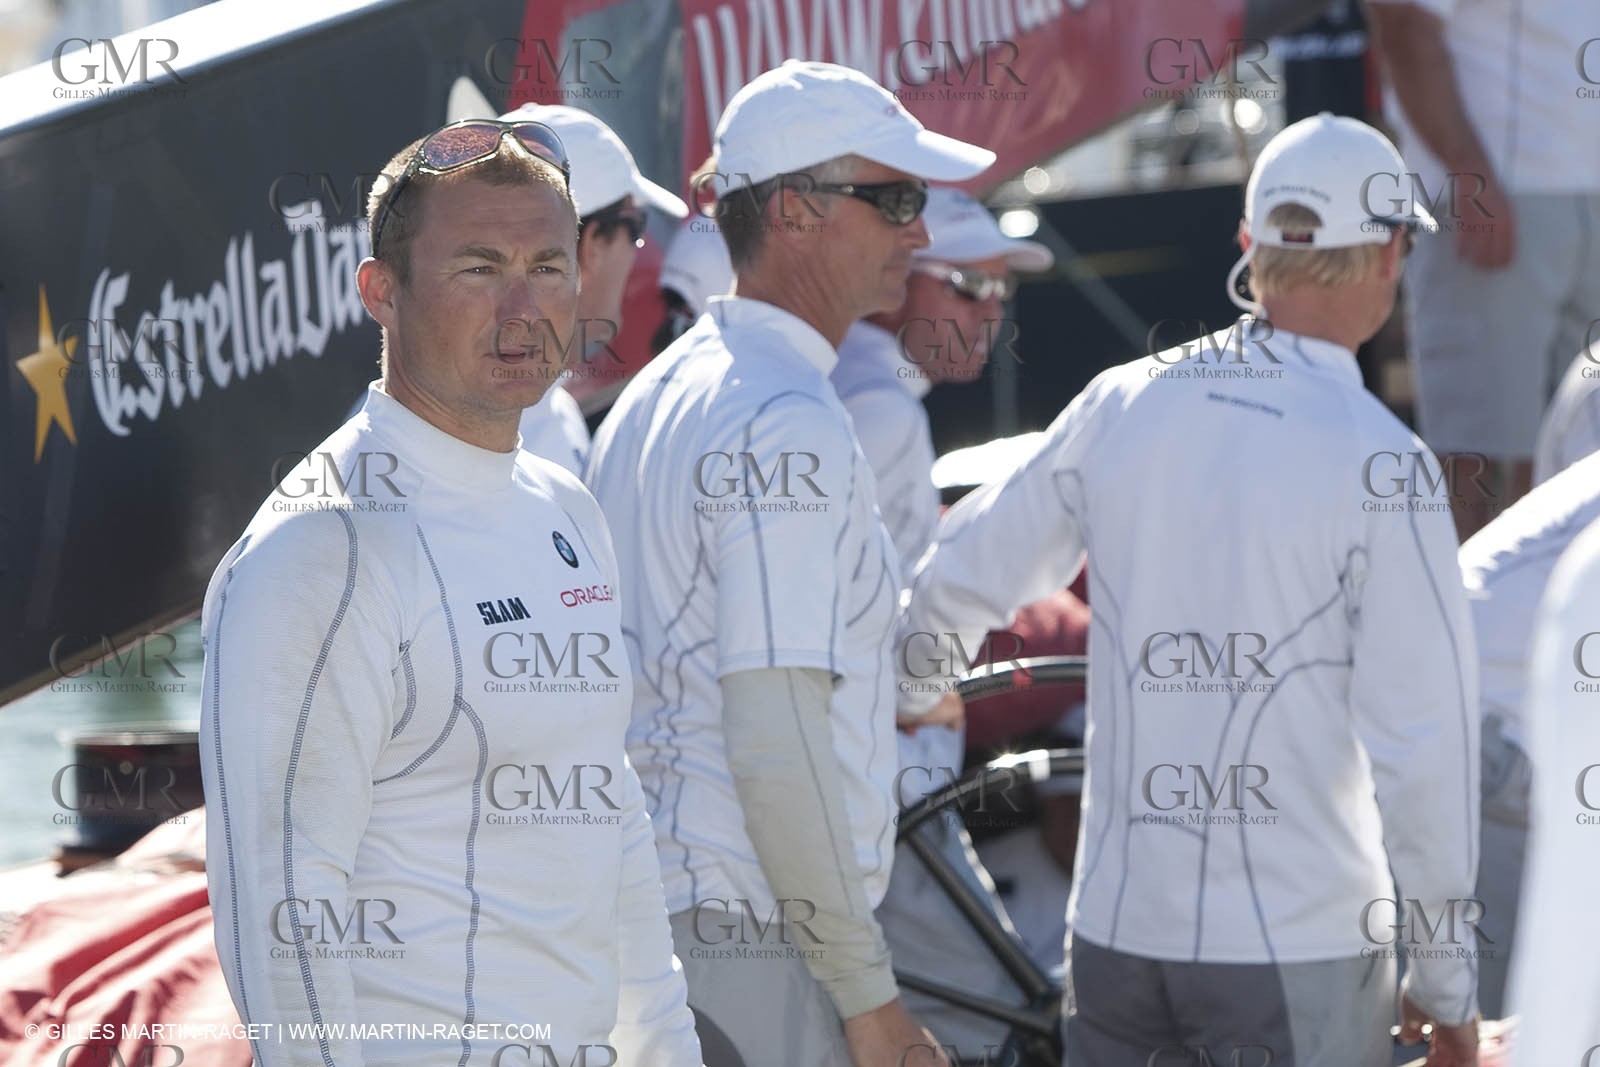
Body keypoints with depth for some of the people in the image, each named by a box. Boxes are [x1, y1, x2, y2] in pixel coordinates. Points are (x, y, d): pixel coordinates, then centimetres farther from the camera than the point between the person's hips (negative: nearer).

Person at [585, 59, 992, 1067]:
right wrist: (867, 986, -16)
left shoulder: (655, 398, 15)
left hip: (641, 908, 10)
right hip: (750, 931, -10)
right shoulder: (791, 428, -15)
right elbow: (776, 743, -21)